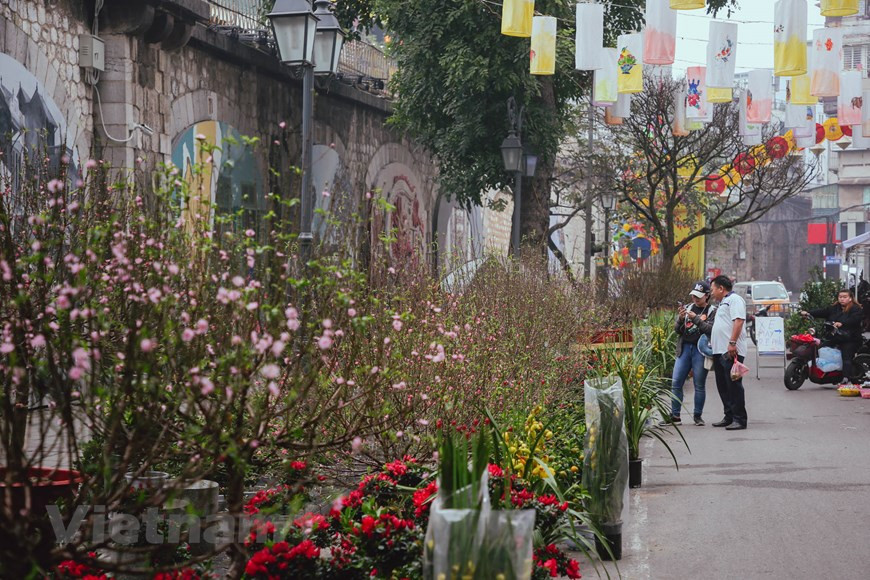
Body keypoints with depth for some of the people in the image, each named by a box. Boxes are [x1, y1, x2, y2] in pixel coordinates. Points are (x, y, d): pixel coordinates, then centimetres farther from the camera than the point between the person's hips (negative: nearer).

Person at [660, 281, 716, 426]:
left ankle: (697, 415, 11)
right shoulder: (687, 308, 14)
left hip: (700, 350, -4)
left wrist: (696, 318, -19)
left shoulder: (712, 311, 2)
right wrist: (680, 319, -10)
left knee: (699, 385, 1)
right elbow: (677, 329, 10)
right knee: (676, 383, -1)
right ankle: (675, 416, 4)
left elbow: (711, 329, -13)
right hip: (684, 348, 4)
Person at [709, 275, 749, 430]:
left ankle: (740, 419, -8)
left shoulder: (734, 300, -7)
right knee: (723, 387, 12)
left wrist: (732, 343, -27)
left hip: (730, 352, -10)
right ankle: (729, 417, 18)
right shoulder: (723, 303, 25)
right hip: (719, 351, 10)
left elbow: (738, 321, -20)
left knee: (734, 385, -10)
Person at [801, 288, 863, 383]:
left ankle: (846, 379, -29)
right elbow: (822, 312, 11)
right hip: (834, 338, 7)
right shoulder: (834, 308, 18)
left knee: (846, 357, -20)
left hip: (850, 339, -7)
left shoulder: (856, 309, -2)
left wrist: (841, 324, -34)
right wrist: (808, 313, -2)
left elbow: (855, 319, -20)